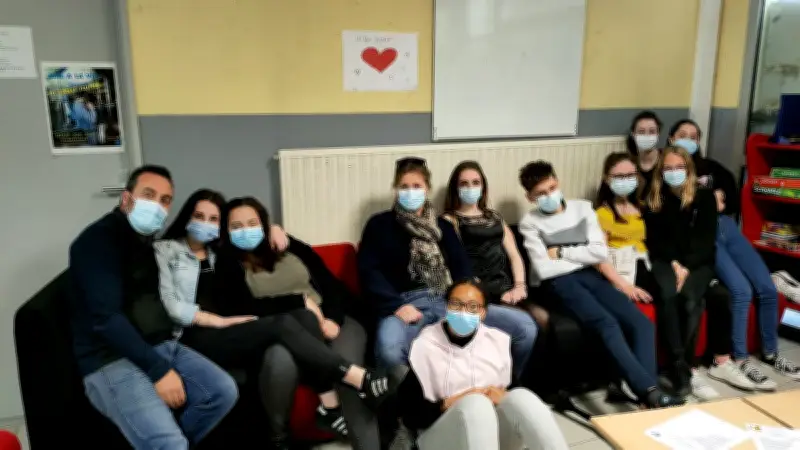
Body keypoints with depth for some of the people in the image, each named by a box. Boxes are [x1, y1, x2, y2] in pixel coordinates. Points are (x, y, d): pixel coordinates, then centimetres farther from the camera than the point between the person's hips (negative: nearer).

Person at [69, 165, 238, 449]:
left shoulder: (152, 242, 15)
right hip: (111, 361, -8)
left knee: (223, 391, -11)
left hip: (162, 347, 8)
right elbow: (106, 318, -21)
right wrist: (158, 370, -23)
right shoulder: (98, 240, -11)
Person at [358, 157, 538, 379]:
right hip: (406, 304, -4)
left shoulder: (442, 226, 23)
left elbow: (461, 267, 13)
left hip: (448, 302, 4)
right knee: (389, 349, -41)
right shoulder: (380, 225, 10)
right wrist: (396, 306, -16)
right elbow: (368, 271, -2)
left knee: (524, 325, -13)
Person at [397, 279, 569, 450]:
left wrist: (505, 397, -12)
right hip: (443, 434, -3)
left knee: (521, 397, -30)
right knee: (477, 404, -36)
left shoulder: (499, 341, 9)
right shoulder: (424, 345, -1)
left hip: (495, 428, 3)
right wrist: (449, 405, -17)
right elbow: (409, 412, -4)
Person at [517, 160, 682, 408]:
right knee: (608, 324, -30)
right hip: (560, 283, -5)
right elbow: (544, 270, -9)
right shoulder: (530, 223, 1)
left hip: (590, 276, 5)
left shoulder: (582, 208, 12)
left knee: (642, 323, -16)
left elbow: (601, 252, 3)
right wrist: (582, 254, -1)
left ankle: (644, 391, -23)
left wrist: (562, 252, -3)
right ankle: (649, 391, -33)